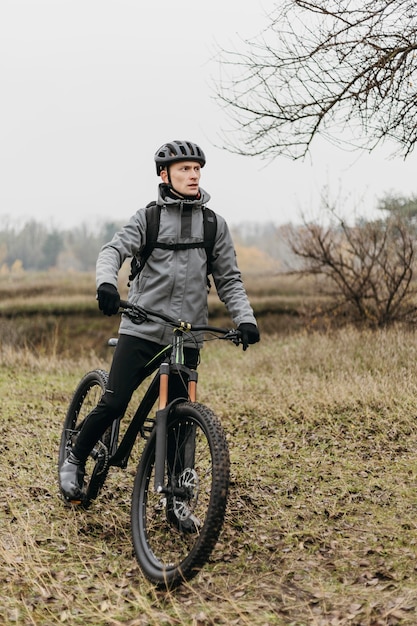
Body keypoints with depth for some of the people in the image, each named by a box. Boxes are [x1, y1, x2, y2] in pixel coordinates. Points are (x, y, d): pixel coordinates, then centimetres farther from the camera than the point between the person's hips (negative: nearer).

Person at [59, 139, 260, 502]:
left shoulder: (214, 224, 10)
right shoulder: (148, 217, 4)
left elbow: (229, 280, 10)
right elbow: (114, 250, -8)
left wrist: (245, 319, -6)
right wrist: (106, 282, -29)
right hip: (141, 329, -2)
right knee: (114, 403, -9)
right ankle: (75, 461, 16)